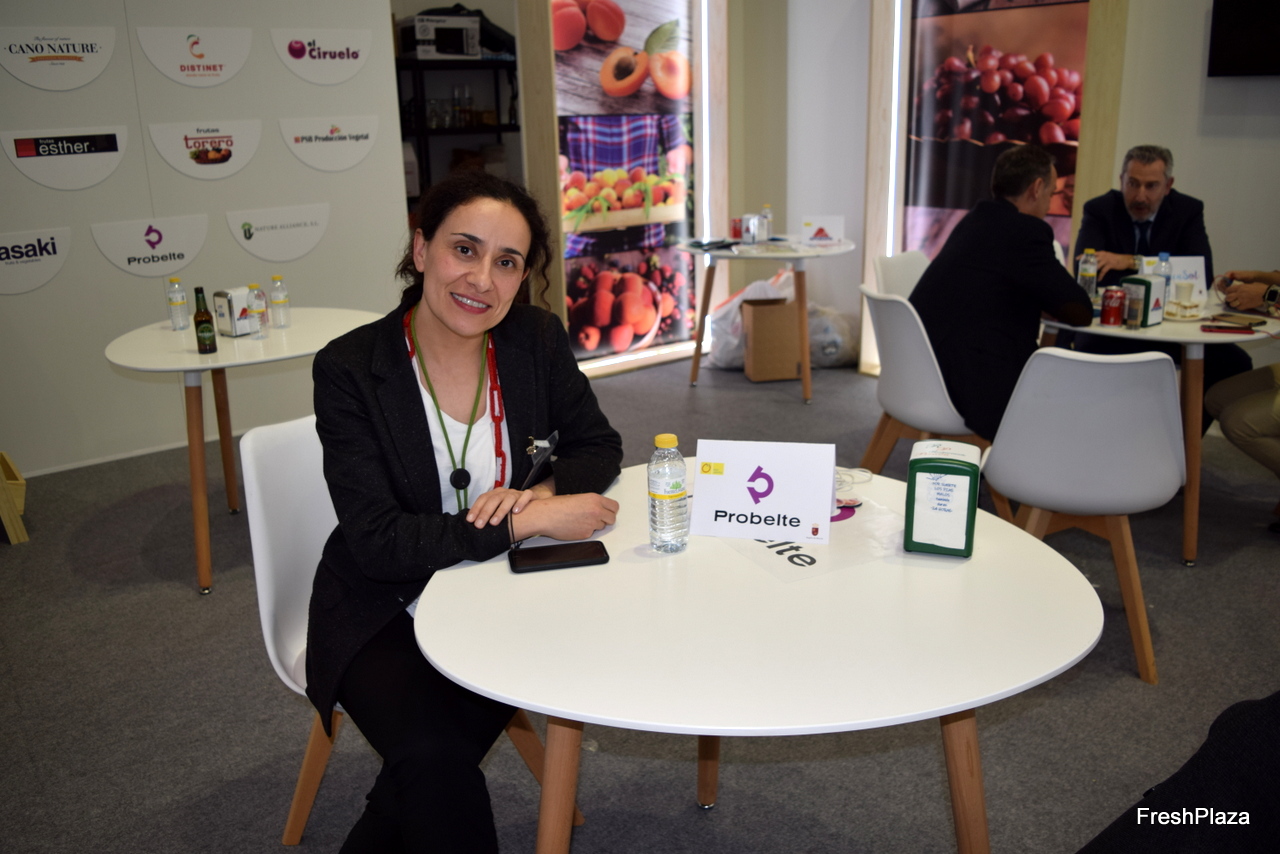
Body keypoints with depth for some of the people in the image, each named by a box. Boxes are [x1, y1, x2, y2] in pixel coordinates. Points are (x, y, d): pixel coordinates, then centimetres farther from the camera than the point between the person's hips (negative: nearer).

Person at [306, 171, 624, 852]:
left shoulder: (537, 341, -4)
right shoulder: (349, 370, -15)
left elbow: (599, 446, 6)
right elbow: (376, 541, -20)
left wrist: (542, 491, -16)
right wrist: (525, 522, -26)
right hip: (386, 617, -2)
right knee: (435, 754, -27)